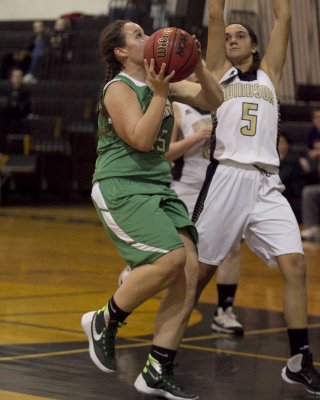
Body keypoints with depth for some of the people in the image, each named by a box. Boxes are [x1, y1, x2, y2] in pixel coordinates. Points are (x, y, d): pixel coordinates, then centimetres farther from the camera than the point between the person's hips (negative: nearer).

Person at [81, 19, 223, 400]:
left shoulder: (162, 81, 12)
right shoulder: (119, 89, -9)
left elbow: (213, 101, 12)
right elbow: (141, 140, -20)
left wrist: (197, 65, -3)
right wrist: (159, 94, -22)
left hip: (159, 188, 8)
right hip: (120, 188, -8)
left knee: (190, 270, -6)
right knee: (171, 258, -25)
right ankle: (104, 322, -3)